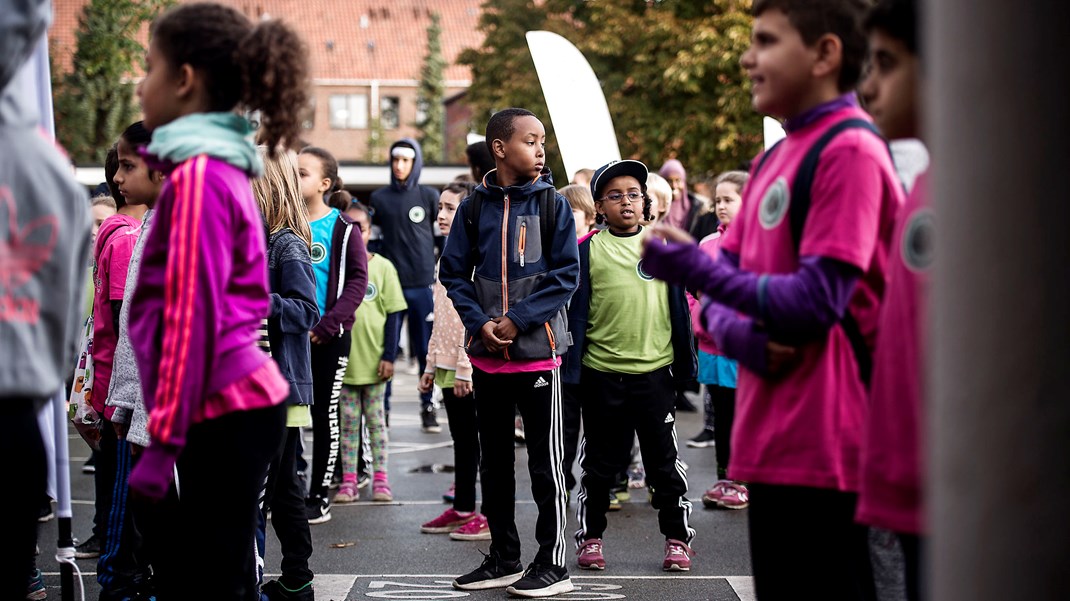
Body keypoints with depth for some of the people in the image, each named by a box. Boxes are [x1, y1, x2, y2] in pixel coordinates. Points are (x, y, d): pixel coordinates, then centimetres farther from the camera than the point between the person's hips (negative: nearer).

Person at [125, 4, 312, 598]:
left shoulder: (197, 175, -13)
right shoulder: (224, 167, 15)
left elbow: (190, 314, -18)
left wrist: (163, 439, -17)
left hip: (219, 414, -9)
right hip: (242, 400, 9)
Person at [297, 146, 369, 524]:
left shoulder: (342, 228, -5)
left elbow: (357, 280, -7)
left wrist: (326, 325, -15)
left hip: (329, 336, -3)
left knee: (324, 414, 5)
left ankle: (319, 496, 14)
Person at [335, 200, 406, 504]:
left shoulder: (383, 267, 0)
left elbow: (393, 314, 0)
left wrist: (389, 356, -5)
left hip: (374, 361, 0)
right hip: (343, 361, 0)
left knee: (376, 420, 8)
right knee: (348, 422, 7)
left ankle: (380, 479, 14)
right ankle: (348, 481, 12)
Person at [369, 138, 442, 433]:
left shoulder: (429, 197, 5)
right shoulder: (379, 198, 7)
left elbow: (443, 237, 8)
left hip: (424, 285, 0)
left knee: (427, 349, 3)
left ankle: (428, 407, 10)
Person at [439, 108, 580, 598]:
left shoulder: (552, 204, -1)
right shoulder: (475, 207, 4)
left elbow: (566, 274, -7)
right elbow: (453, 272, 5)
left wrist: (517, 320, -15)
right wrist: (480, 323, -10)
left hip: (538, 349, -3)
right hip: (487, 353, 3)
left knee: (545, 460, 0)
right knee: (494, 458, 12)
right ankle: (503, 558, 23)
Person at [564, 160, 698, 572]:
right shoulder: (589, 250, 0)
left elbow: (679, 307, 9)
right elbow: (575, 311, 0)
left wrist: (685, 364, 8)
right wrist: (571, 369, -4)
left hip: (655, 372, 1)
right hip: (602, 373, -1)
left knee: (664, 461, 8)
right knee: (600, 461, 10)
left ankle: (677, 538, 17)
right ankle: (590, 537, 22)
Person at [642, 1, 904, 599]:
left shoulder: (850, 151, -11)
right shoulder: (774, 160, 17)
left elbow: (818, 302, -17)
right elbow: (723, 291, 13)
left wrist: (698, 269, -15)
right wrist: (743, 337, -9)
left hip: (826, 451, -9)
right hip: (773, 446, 9)